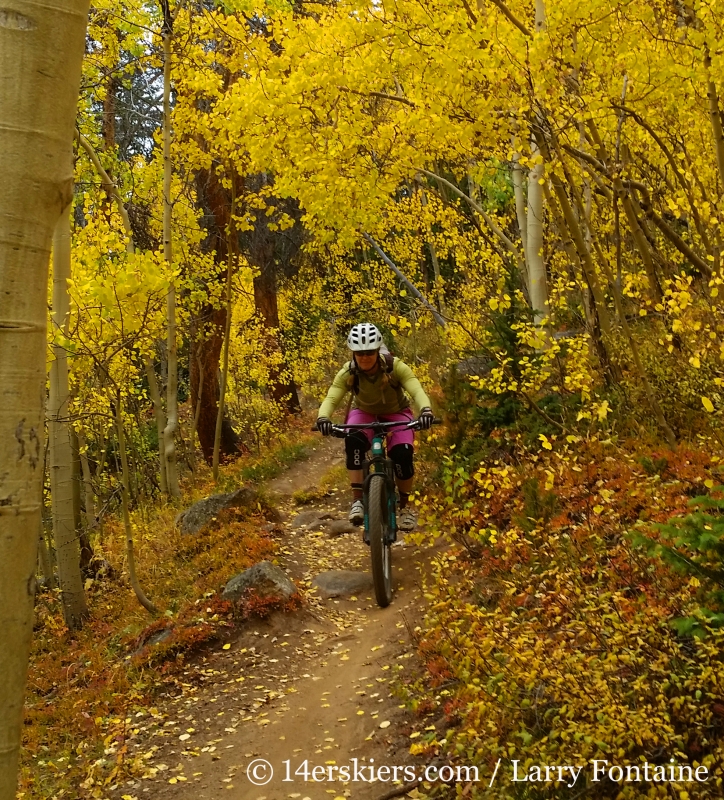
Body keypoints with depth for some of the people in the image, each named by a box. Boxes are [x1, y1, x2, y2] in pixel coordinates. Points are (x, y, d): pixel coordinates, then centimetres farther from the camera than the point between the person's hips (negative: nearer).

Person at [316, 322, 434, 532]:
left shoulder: (396, 367, -31)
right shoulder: (347, 373, -27)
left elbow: (417, 391, -43)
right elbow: (331, 398, -38)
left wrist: (425, 411, -65)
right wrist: (323, 418, -60)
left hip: (396, 412, -1)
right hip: (364, 412, 1)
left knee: (403, 454, -25)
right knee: (353, 441, -32)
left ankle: (405, 506, -1)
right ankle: (357, 501, -24)